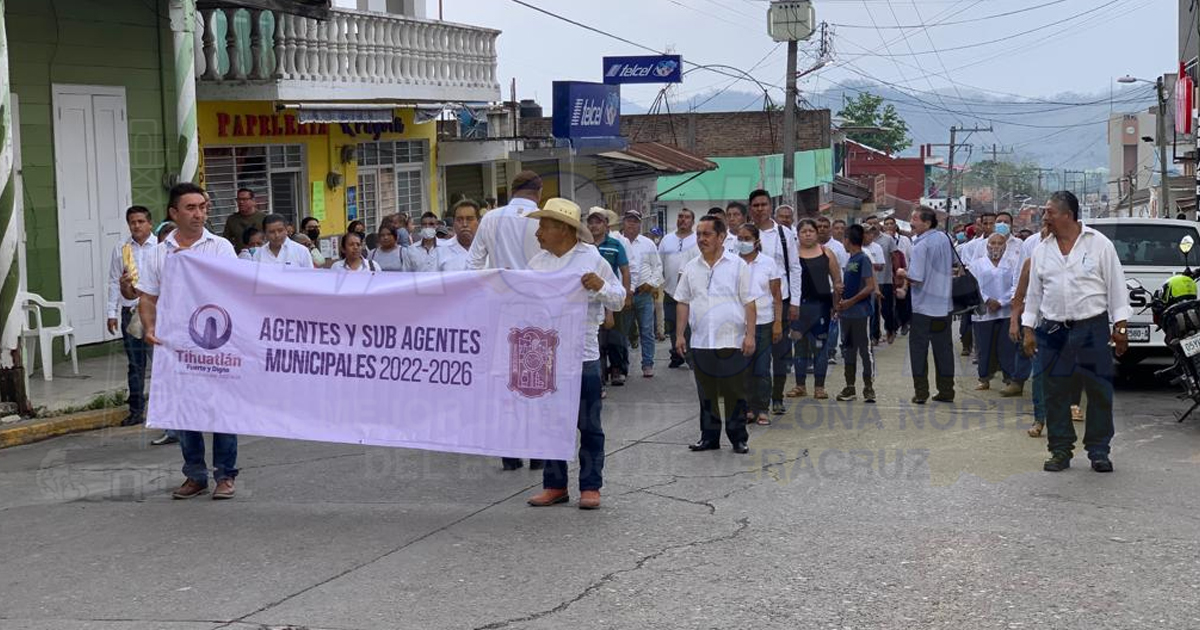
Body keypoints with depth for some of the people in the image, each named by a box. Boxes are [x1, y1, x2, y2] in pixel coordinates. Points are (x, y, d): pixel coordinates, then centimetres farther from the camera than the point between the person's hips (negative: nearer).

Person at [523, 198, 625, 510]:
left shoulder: (592, 260, -3)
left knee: (588, 425, 2)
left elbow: (619, 300, 0)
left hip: (582, 355, -5)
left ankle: (590, 487, 10)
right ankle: (554, 485, 20)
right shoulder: (537, 263, 9)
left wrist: (600, 286, -18)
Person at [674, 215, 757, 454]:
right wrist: (680, 334, 6)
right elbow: (683, 303, 12)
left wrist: (750, 335, -9)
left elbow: (749, 303, -3)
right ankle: (709, 436, 19)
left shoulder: (738, 266, -1)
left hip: (732, 342, -3)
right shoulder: (691, 268, 9)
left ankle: (738, 438, 11)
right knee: (706, 393, 10)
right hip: (700, 342, 3)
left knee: (735, 392, 2)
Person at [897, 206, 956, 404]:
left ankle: (921, 392, 2)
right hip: (944, 304, 7)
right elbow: (953, 266, 21)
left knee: (918, 350, 3)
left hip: (923, 307, -6)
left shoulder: (921, 245, -17)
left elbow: (916, 278, -21)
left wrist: (903, 274, -3)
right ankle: (946, 391, 13)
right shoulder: (944, 239, 5)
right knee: (944, 348, 11)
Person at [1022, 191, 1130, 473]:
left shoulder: (1099, 244, -1)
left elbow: (1116, 287, 0)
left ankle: (1098, 451, 10)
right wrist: (1028, 329, 10)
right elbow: (1034, 293, 15)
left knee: (1099, 392, 1)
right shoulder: (1043, 251, 10)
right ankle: (1060, 451, 14)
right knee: (1056, 394, 5)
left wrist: (1120, 327, -4)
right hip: (1054, 332, 3)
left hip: (1093, 329, -3)